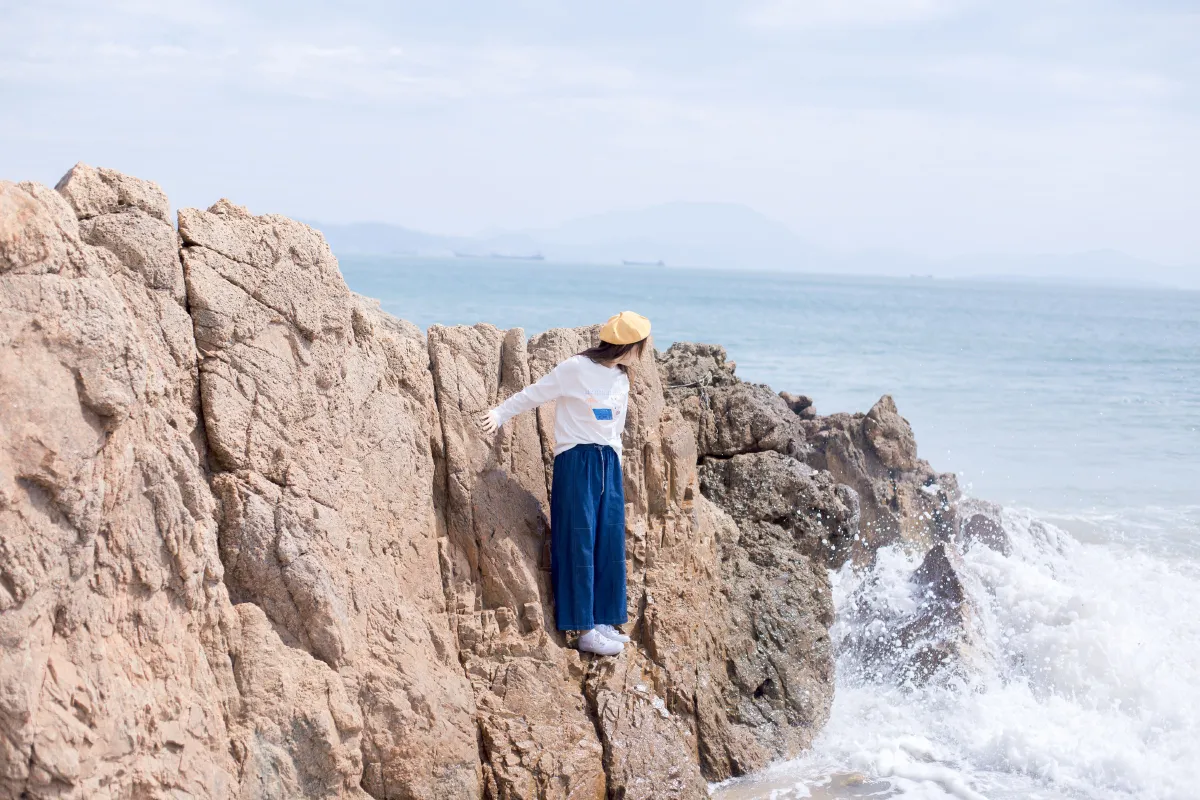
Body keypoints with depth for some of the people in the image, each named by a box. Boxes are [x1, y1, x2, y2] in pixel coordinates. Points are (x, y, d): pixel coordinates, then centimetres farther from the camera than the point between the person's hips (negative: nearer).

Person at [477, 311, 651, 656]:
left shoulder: (620, 377, 11)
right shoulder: (576, 369, -11)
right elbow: (533, 394, -5)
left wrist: (615, 461, 18)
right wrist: (500, 414, -8)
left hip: (608, 462, 7)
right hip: (576, 461, -7)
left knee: (609, 543, 6)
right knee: (580, 543, -6)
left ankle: (602, 621, 13)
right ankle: (585, 630, -5)